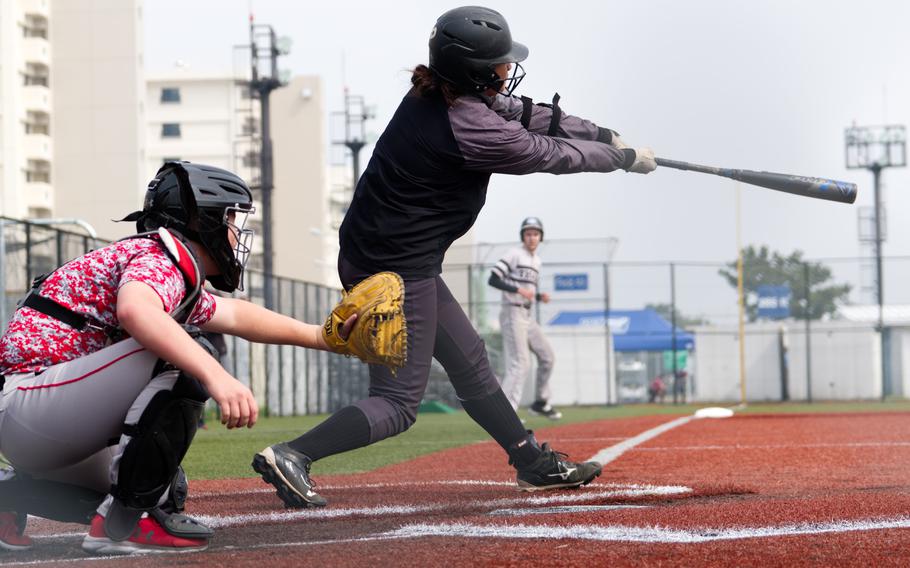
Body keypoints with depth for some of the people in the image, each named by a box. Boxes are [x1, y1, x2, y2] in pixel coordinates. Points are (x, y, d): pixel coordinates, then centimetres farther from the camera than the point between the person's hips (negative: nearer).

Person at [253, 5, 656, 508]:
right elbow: (553, 155, -11)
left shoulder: (435, 94, 0)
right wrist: (626, 159, 5)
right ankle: (291, 456, -12)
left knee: (469, 362, 20)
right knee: (399, 401, -4)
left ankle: (533, 462, 33)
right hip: (397, 272, -10)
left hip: (371, 253, 10)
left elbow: (525, 114, 12)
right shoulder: (471, 132, -25)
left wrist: (603, 135, 12)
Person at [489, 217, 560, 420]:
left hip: (527, 316, 9)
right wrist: (519, 289, -23)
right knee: (520, 363, -16)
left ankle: (541, 403, 25)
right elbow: (493, 280, -16)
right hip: (513, 313, -9)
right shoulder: (515, 254, -8)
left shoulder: (536, 260, 17)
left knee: (547, 356, 13)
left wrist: (540, 296, 3)